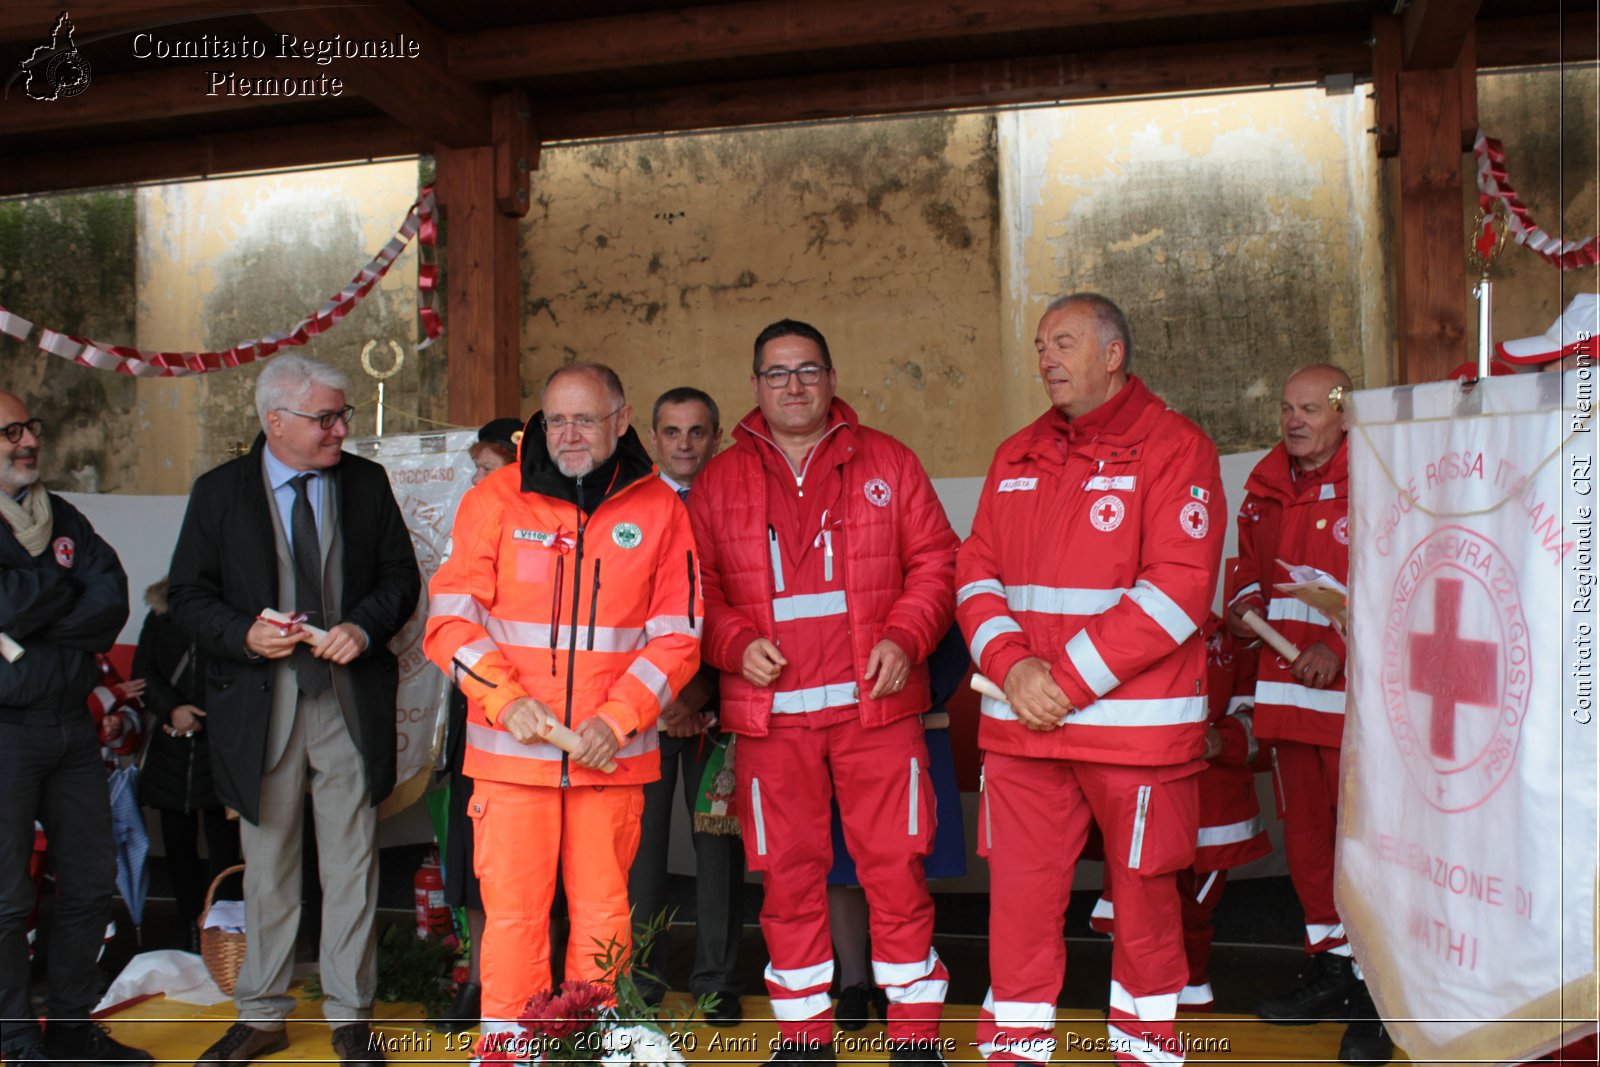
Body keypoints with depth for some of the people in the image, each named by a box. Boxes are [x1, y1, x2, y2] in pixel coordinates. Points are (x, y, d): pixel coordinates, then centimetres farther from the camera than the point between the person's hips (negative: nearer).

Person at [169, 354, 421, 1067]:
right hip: (259, 705, 0)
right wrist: (243, 634, -15)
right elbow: (187, 594, 3)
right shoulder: (219, 492, 2)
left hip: (350, 701, 0)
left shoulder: (367, 483, 5)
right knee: (267, 865, 12)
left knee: (351, 863, 6)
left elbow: (401, 575, 7)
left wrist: (364, 626, -11)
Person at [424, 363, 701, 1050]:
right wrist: (507, 701, -11)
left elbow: (676, 633, 2)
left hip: (612, 753, 1)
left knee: (602, 908, 8)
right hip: (510, 747, 0)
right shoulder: (495, 499, 2)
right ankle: (505, 1045, 20)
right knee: (513, 906, 3)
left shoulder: (658, 509, 3)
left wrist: (617, 720, -9)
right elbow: (452, 617, 1)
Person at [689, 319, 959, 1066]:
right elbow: (698, 588, 10)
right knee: (788, 871, 8)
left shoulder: (886, 462, 7)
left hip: (876, 704, -1)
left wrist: (904, 638, -8)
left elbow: (934, 560, 6)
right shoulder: (719, 481, 10)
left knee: (894, 865, 3)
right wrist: (735, 642, -7)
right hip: (770, 711, 1)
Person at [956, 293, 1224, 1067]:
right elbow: (976, 571, 8)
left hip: (1137, 721, -4)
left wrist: (1070, 680, -15)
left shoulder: (1174, 447, -4)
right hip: (1021, 722, 4)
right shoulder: (1016, 457, 13)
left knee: (1143, 889, 11)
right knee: (1019, 889, 6)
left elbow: (1180, 589, -13)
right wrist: (1012, 665, -10)